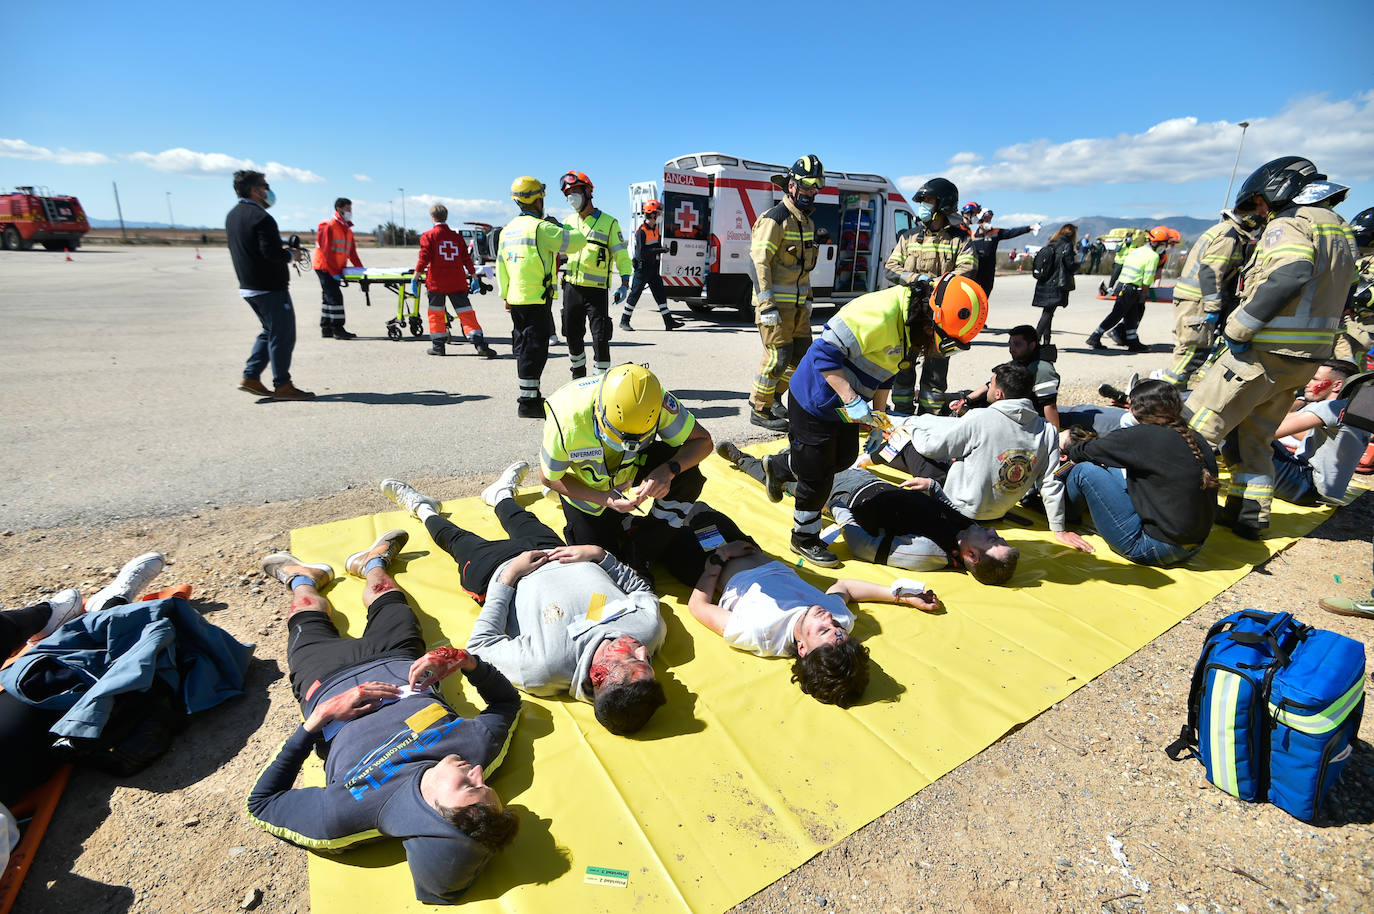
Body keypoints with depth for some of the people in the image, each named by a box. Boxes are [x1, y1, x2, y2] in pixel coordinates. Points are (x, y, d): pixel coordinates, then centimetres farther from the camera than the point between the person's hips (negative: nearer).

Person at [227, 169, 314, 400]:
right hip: (270, 288, -10)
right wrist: (290, 254, -5)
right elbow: (272, 253, -24)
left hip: (248, 287, 10)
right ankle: (282, 385, 3)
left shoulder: (232, 215, 14)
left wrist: (280, 246, 13)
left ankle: (250, 377, 17)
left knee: (270, 331, 20)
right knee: (283, 335, -2)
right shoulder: (260, 217, -16)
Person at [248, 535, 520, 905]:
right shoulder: (478, 747, -39)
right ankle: (372, 563, 61)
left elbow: (261, 804, -26)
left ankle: (302, 578, 59)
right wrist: (466, 660, -33)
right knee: (384, 595, 27)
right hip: (398, 664, 2)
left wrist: (314, 722, -35)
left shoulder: (350, 812, -44)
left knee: (307, 611, 25)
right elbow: (507, 700, -18)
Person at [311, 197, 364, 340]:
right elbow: (327, 251, -17)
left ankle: (326, 328, 18)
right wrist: (335, 272, -20)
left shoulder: (347, 229, 16)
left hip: (336, 269, 9)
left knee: (329, 297, 12)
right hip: (324, 267, -9)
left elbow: (352, 252, 16)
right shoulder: (329, 226, -11)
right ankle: (338, 329, -13)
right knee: (335, 296, -14)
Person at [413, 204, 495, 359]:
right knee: (466, 312, -2)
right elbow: (466, 259, 11)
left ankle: (438, 346, 14)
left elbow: (423, 258, -7)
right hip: (457, 282, 2)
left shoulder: (428, 236, 0)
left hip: (436, 282, -2)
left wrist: (415, 278, -3)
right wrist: (474, 277, 20)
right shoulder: (457, 237, 9)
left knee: (436, 313, 11)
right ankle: (480, 344, -14)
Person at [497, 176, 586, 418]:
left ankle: (531, 395, 28)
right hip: (537, 300, -8)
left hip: (515, 299, 9)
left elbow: (501, 265, 17)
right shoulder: (541, 228, -13)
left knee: (524, 348, 16)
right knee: (534, 350, -5)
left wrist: (505, 295, 24)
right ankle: (528, 402, -3)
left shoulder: (507, 230, 13)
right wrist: (561, 228, 8)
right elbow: (576, 242, -12)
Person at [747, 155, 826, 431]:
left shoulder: (807, 221, 17)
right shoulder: (775, 219, -11)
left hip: (798, 304, 9)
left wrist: (807, 297, 22)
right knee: (777, 358, -9)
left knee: (802, 354, 12)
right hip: (776, 304, -9)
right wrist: (767, 305, -22)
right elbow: (758, 262, -18)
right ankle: (759, 411, 6)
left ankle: (774, 399, 27)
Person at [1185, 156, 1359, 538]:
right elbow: (1328, 296, 20)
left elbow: (1291, 274, -28)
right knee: (1253, 437, 17)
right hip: (1307, 356, 10)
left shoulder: (1288, 224, -9)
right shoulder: (1338, 228, 21)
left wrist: (1238, 328, -24)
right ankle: (1250, 516, 21)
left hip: (1266, 352, -10)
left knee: (1196, 425, -7)